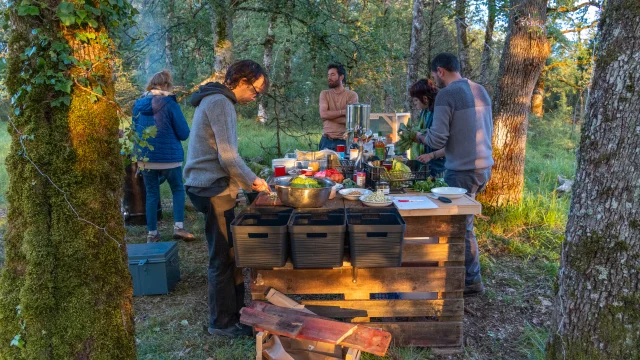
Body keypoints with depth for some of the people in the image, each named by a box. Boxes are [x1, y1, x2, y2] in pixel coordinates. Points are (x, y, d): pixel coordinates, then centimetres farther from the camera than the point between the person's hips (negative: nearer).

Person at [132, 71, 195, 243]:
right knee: (178, 190, 13)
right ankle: (178, 227, 2)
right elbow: (184, 133, -10)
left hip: (145, 157, 4)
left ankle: (152, 233, 15)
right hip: (168, 156, -4)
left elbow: (135, 129, 18)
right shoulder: (169, 103, -10)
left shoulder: (138, 104, 6)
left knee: (151, 194, 12)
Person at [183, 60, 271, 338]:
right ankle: (222, 322, 15)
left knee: (228, 253, 17)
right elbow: (229, 157, -21)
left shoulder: (215, 100, 17)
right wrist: (253, 181, -7)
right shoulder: (220, 103, -15)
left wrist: (247, 180, 16)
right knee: (223, 257, 0)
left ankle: (234, 311, 29)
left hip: (208, 186, 10)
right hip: (214, 189, -10)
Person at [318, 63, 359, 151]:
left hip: (343, 141, -2)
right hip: (326, 141, 2)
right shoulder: (324, 94, 8)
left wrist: (329, 115, -6)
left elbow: (348, 119, -11)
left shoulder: (352, 95, -1)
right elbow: (323, 114, -7)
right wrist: (342, 112, -12)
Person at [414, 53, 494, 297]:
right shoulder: (480, 91, 11)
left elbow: (437, 140, -16)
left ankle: (473, 281, 17)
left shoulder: (446, 95, -13)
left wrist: (420, 137, 6)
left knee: (462, 226, 4)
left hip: (462, 171, -8)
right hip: (484, 166, 8)